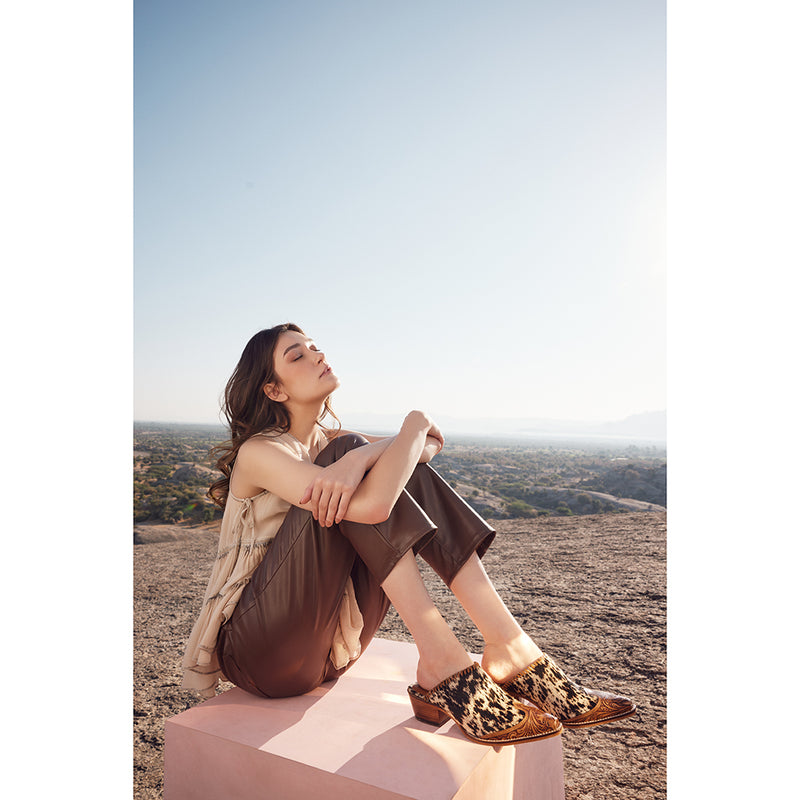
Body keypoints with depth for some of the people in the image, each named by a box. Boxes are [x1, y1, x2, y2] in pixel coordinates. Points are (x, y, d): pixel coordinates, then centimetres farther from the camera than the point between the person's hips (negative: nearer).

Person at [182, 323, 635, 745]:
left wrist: (361, 456, -31)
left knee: (405, 473, -13)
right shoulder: (258, 452, -17)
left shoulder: (327, 441, 7)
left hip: (324, 646, 6)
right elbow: (372, 506, -34)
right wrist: (417, 424, -18)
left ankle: (507, 646, -17)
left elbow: (427, 448, -9)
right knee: (364, 495, -27)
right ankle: (442, 661, -25)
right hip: (259, 651, -6)